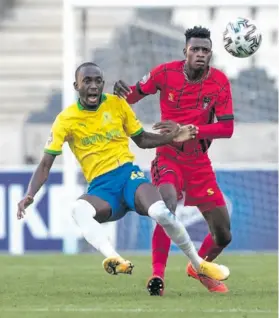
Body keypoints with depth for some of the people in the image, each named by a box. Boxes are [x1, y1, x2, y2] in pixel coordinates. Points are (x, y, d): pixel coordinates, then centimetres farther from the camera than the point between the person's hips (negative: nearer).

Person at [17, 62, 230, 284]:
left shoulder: (117, 104, 5)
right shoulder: (66, 120, 0)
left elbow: (142, 140, 17)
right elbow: (46, 165, 0)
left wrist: (172, 137, -1)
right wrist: (30, 195, -16)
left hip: (128, 173, 0)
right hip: (100, 186, 0)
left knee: (160, 212, -29)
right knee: (79, 210, -36)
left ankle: (199, 264, -7)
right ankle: (115, 259, -57)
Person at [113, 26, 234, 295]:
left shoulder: (219, 81, -7)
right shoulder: (166, 72, -9)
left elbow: (227, 127, -11)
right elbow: (133, 95, 3)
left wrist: (190, 129, -24)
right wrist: (121, 91, -22)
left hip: (200, 164, 3)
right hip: (168, 158, -3)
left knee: (223, 235, 5)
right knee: (167, 206, -34)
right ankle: (157, 275, -26)